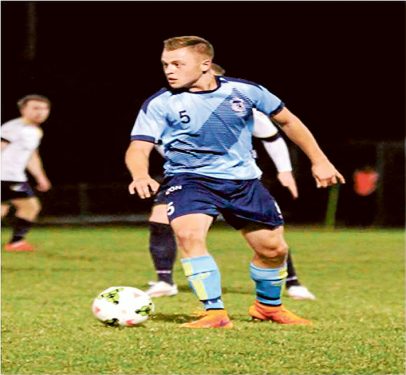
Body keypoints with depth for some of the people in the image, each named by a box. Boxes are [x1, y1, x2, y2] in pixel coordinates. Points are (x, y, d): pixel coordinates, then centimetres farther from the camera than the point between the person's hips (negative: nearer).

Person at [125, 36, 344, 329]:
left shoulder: (244, 91, -5)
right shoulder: (160, 104, -10)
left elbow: (287, 121, 8)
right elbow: (139, 148, -15)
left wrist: (319, 161, 8)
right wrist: (141, 176, -38)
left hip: (243, 178, 3)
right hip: (189, 179, -2)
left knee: (274, 249, 5)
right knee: (189, 235, -30)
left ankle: (268, 305, 35)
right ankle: (215, 313, -23)